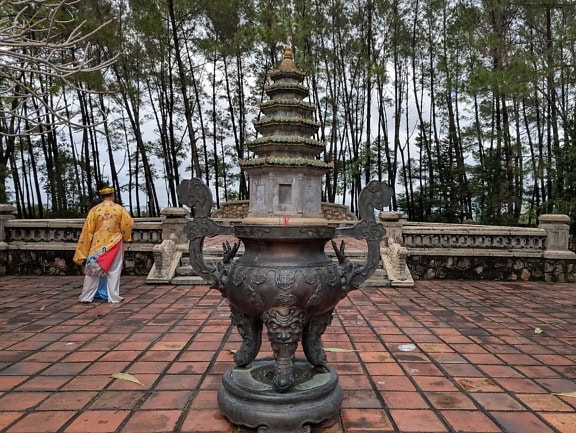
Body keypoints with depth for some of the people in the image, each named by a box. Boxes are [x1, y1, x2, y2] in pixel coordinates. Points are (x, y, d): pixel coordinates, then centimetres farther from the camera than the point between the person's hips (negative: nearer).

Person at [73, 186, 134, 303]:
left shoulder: (94, 210, -3)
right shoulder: (120, 209, -5)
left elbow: (87, 230, -2)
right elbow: (128, 224, -6)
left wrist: (83, 249, 5)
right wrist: (125, 238, 13)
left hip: (98, 245, 1)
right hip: (115, 244, -1)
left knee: (93, 270, 9)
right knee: (114, 271, 7)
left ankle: (86, 297, 12)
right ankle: (113, 297, 8)